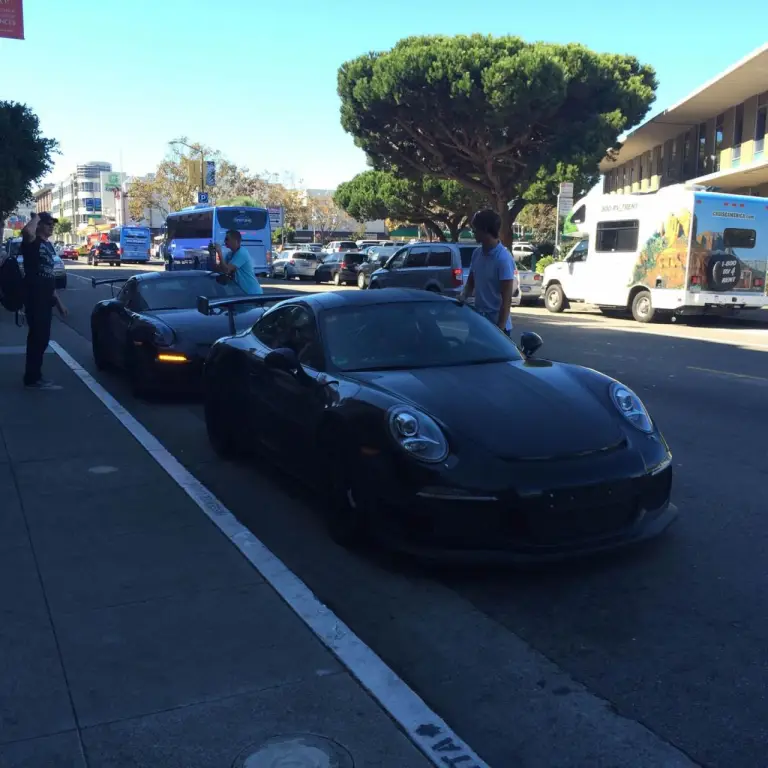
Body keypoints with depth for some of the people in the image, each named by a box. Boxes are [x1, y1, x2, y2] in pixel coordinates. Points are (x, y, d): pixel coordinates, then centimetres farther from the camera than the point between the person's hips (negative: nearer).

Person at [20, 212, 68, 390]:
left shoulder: (49, 245, 18)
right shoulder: (32, 242, -8)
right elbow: (27, 231, -35)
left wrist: (58, 301, 20)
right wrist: (36, 217, -15)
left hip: (45, 298, 9)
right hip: (34, 297, -9)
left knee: (42, 338, 12)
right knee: (37, 337, -7)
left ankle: (34, 376, 21)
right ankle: (33, 378, -1)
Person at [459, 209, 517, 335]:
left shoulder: (503, 259, -17)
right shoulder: (477, 253, 5)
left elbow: (506, 299, -17)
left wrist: (500, 328, -20)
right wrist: (463, 296, -4)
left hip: (496, 323, -7)